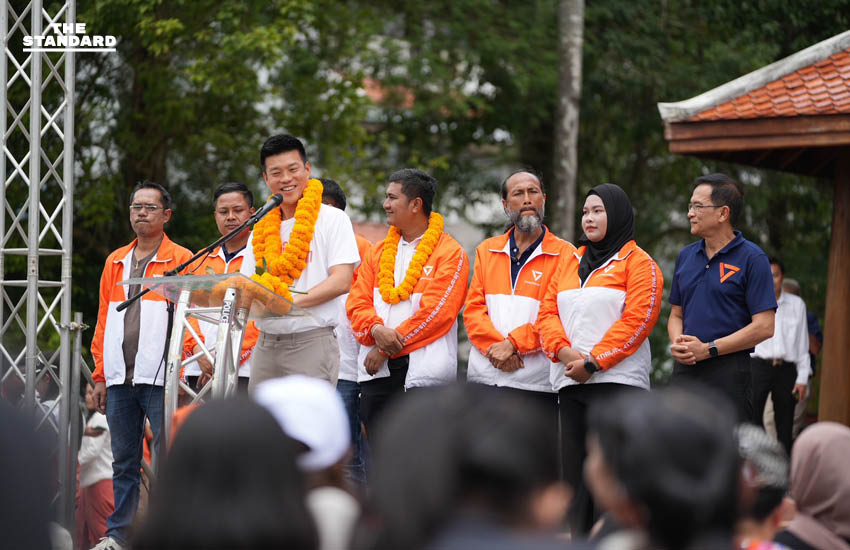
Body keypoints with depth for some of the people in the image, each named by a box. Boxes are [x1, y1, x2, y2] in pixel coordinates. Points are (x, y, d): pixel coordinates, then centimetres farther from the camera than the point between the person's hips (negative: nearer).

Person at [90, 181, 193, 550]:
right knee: (123, 461, 9)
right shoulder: (115, 263, 17)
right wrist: (101, 375, 14)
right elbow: (104, 322, 18)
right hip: (120, 379, 5)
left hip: (160, 379, -5)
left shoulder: (182, 261, 2)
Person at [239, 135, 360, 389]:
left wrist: (293, 301, -20)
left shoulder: (332, 219, 2)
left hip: (311, 340, -5)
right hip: (265, 345, 5)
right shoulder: (261, 229, 18)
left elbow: (341, 282, -8)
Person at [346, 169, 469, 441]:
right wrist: (376, 329, -13)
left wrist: (386, 349, -12)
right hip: (377, 371, 6)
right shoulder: (378, 252, 19)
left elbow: (436, 311, -11)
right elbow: (357, 302, 10)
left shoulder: (449, 253, -1)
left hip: (424, 371, -6)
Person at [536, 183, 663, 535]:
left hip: (616, 380, -6)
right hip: (569, 382, 6)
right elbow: (547, 312, 11)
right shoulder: (569, 262, 20)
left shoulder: (637, 262, 1)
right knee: (575, 473, 6)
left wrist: (593, 361, -14)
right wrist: (565, 352, -8)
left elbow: (637, 320, -10)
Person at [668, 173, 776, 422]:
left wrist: (708, 349, -13)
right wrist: (677, 343, -1)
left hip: (730, 373, -6)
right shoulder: (686, 256, 16)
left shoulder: (752, 258, -4)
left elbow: (764, 327, -10)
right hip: (684, 369, 6)